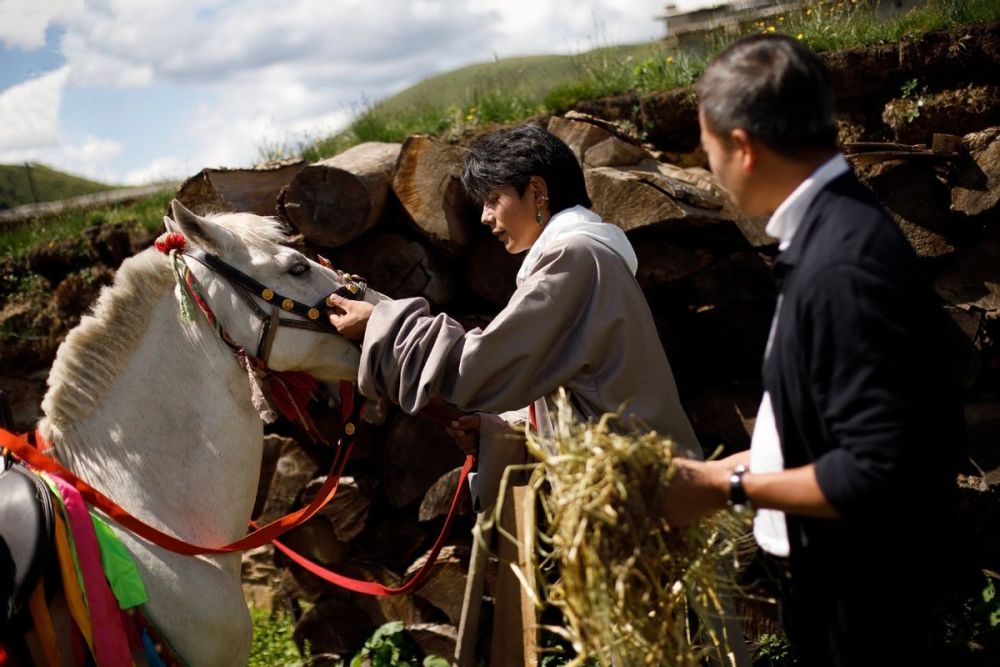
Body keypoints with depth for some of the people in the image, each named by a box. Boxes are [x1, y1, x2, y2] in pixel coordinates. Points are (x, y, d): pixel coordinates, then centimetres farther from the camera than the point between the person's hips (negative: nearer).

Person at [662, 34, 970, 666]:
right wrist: (751, 462, 7)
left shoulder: (842, 266, -29)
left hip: (864, 603, -8)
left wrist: (730, 488, -19)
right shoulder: (832, 227, 0)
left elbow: (879, 472, -29)